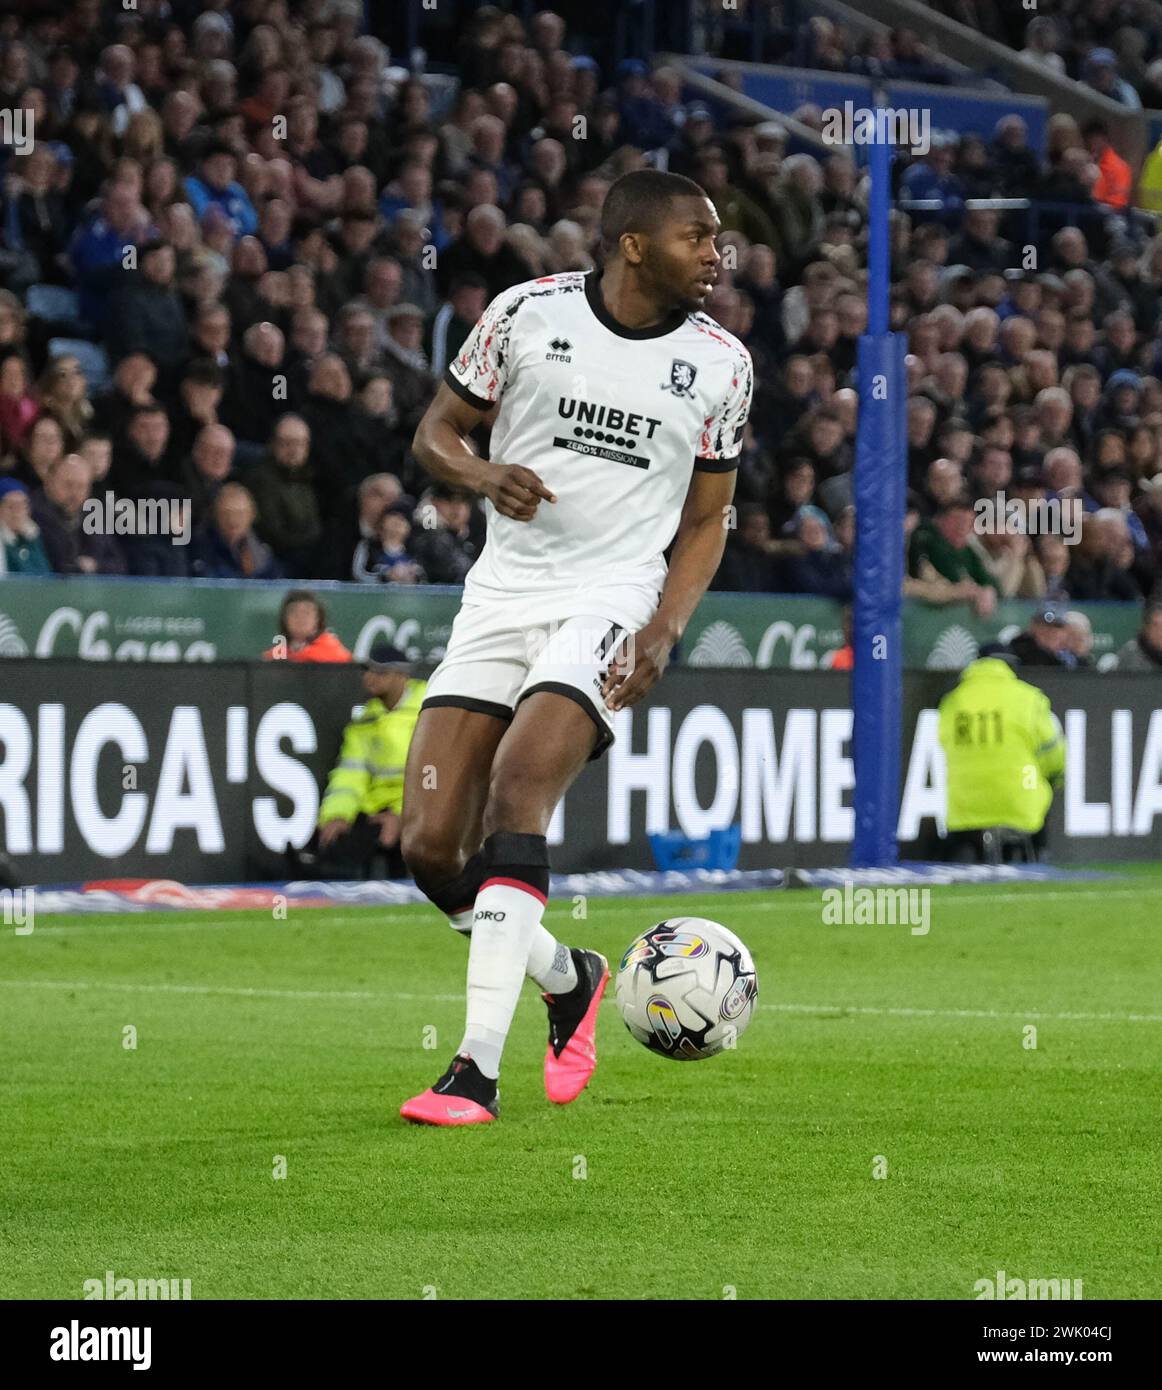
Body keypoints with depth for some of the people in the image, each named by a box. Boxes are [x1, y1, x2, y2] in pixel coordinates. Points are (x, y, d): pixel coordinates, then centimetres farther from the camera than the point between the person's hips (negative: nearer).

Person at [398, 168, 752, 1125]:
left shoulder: (720, 362, 4)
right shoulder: (529, 313, 0)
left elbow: (705, 523, 10)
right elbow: (436, 433, 9)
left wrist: (664, 629, -6)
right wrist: (486, 474, -14)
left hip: (612, 598, -2)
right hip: (501, 592, 2)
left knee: (516, 793, -25)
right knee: (431, 844, -6)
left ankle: (477, 1069, -25)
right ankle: (569, 982, 22)